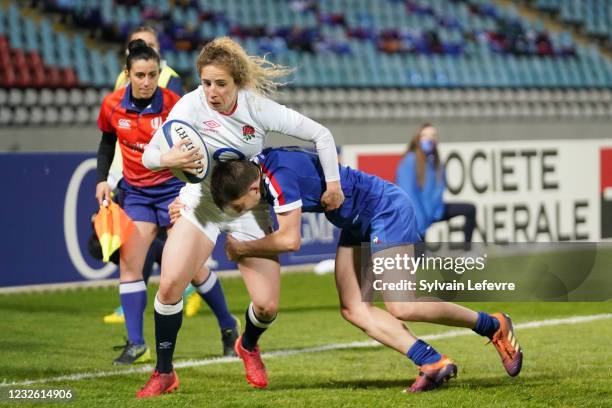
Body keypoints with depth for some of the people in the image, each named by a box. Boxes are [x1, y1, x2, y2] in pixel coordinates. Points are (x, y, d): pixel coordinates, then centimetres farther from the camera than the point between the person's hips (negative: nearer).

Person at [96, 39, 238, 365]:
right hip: (135, 192, 3)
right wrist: (102, 179, 2)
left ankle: (229, 328, 22)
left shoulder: (174, 105, -16)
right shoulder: (112, 105, -6)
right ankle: (136, 345, -7)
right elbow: (107, 142, 12)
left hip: (173, 188, -3)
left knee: (193, 267, 0)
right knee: (128, 263, -10)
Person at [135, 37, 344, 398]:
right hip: (202, 202, 0)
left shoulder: (257, 107, -19)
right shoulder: (191, 105, -18)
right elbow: (149, 155, -15)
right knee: (170, 284, -20)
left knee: (267, 305, -7)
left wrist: (333, 183, -18)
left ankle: (248, 346, 31)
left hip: (249, 208, 0)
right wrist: (169, 159, -37)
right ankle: (164, 374, -1)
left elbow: (321, 135, -13)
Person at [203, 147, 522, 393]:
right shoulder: (252, 167, -1)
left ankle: (493, 326, 1)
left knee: (400, 308, -15)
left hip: (387, 209, -10)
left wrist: (242, 248, -13)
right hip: (357, 222, 10)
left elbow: (289, 240, -27)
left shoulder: (280, 175, -29)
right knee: (353, 310, -1)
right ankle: (433, 363, -5)